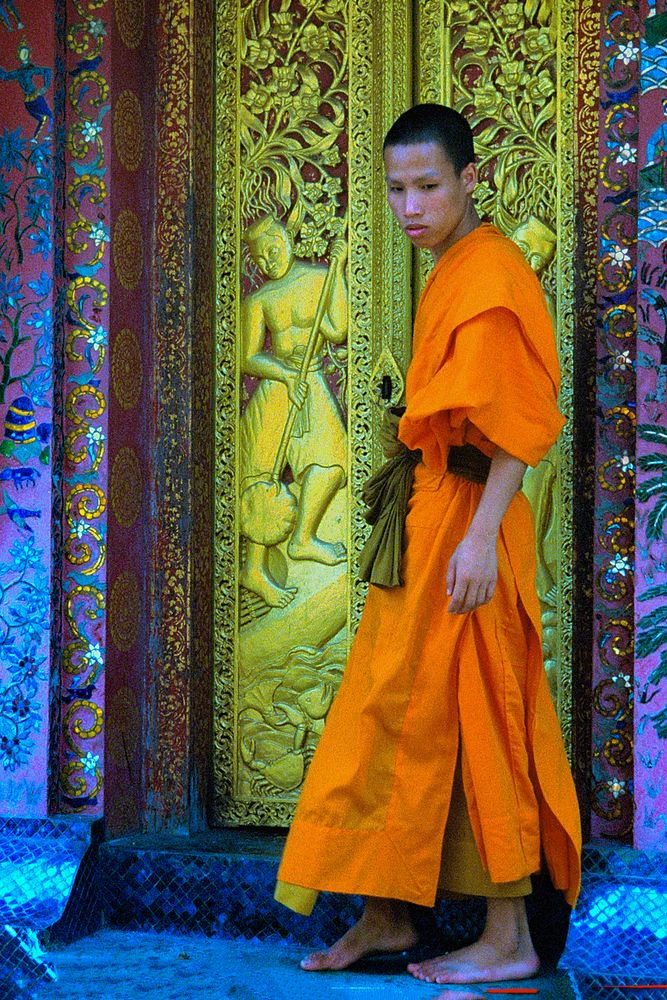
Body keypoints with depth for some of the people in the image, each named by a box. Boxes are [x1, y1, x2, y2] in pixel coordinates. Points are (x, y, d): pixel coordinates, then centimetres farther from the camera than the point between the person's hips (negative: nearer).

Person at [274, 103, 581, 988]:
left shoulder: (491, 272, -13)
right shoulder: (448, 274, 16)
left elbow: (516, 421, -20)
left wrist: (480, 535, -25)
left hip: (465, 518, -10)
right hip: (426, 515, 10)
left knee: (471, 720, -4)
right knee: (399, 716, 12)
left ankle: (509, 939, 6)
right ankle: (389, 914, 22)